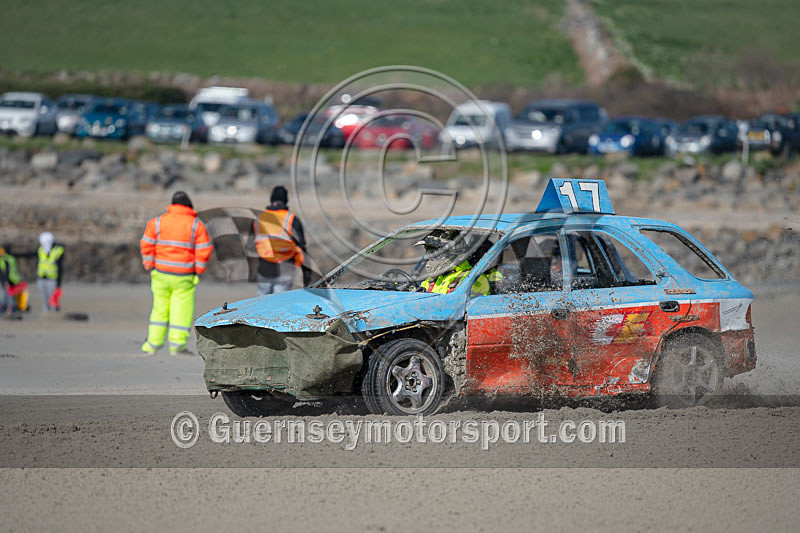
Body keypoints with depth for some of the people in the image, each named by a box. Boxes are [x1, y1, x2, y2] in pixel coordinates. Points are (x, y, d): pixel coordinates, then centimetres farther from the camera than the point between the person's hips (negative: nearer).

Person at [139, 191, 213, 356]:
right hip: (184, 277, -2)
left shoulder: (157, 222, 2)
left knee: (159, 307, 11)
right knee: (182, 310, 2)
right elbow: (204, 250, -6)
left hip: (161, 274, 2)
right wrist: (199, 271, 4)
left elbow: (146, 245, 0)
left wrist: (149, 267, 8)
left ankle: (153, 344, 12)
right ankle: (177, 344, -4)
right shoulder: (196, 225, -3)